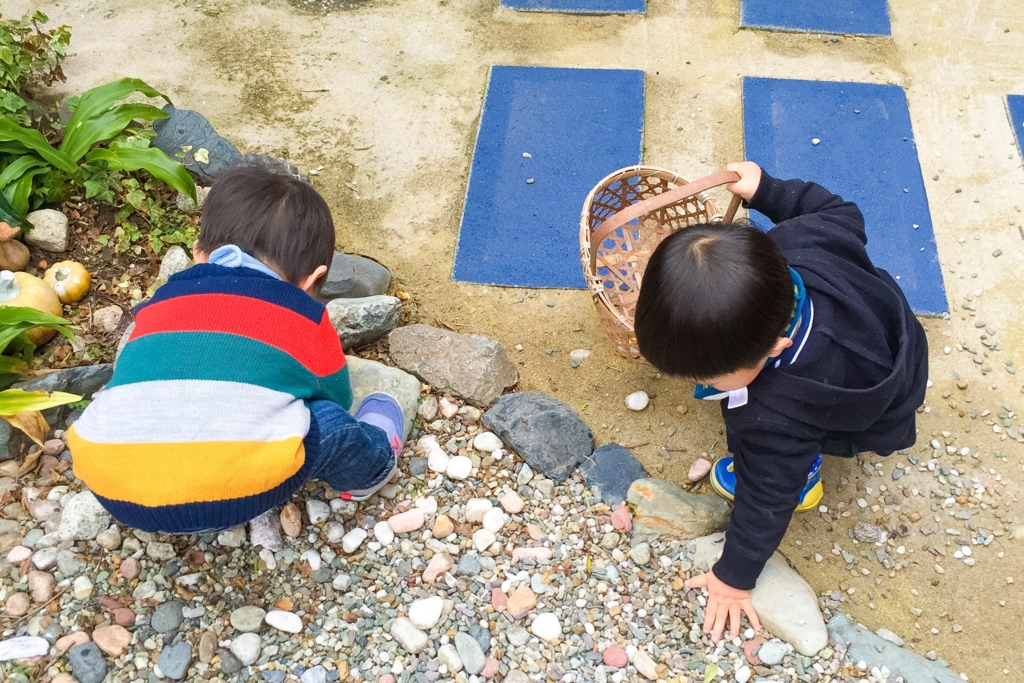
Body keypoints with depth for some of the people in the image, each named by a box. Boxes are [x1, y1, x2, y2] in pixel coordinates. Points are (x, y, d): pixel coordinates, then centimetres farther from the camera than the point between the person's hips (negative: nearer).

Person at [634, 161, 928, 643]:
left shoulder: (779, 418, -47)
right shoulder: (791, 244, -37)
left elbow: (767, 499, -30)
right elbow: (842, 215, -15)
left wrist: (734, 578, -14)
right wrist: (766, 190, -6)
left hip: (874, 427, -6)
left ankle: (802, 478, 10)